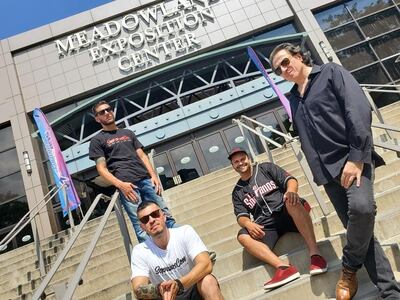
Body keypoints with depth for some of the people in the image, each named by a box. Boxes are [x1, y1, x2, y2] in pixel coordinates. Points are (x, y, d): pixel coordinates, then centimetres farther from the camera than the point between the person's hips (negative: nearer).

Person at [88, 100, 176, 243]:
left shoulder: (128, 133, 25)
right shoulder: (97, 140, 11)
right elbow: (101, 168, 1)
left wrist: (153, 175, 4)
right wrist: (120, 185, -14)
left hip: (146, 179, 4)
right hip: (127, 184, -4)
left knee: (165, 215, 0)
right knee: (141, 224, -11)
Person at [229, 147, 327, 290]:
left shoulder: (265, 168, 13)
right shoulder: (237, 192, 18)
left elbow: (290, 180, 3)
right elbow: (241, 216, 7)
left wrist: (291, 191, -22)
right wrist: (248, 224, -18)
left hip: (287, 214, -2)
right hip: (266, 225, 2)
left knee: (293, 201, -36)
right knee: (243, 236, -27)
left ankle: (315, 254, -38)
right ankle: (284, 267, -40)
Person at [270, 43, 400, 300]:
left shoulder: (331, 72, 4)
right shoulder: (292, 100, 19)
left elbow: (359, 109, -8)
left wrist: (356, 157, -17)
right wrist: (318, 171, 5)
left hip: (352, 157, -5)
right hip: (327, 169, 5)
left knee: (362, 207, -29)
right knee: (358, 230, -1)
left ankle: (350, 266, -4)